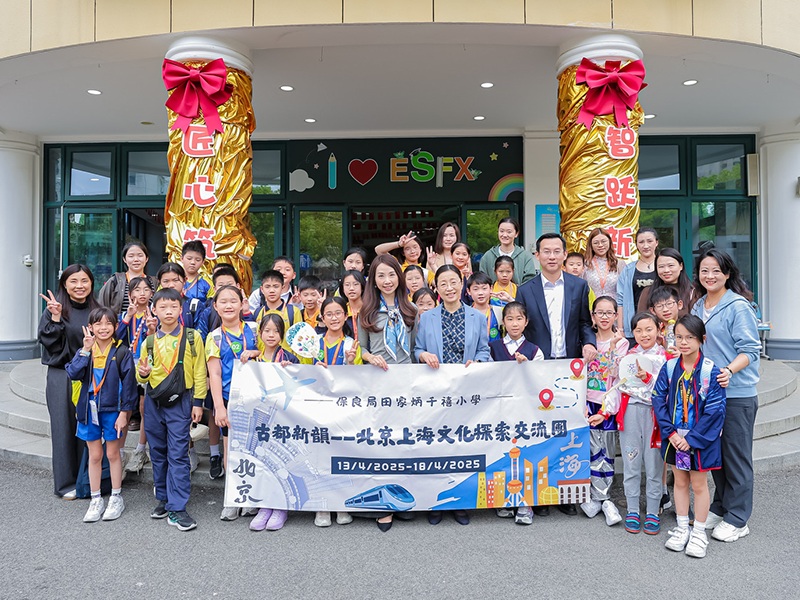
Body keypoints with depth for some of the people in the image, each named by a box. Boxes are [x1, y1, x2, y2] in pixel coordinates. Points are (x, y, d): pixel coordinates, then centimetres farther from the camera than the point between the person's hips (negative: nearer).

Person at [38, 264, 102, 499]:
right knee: (64, 426, 3)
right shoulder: (54, 309, -1)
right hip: (62, 376, -2)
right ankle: (65, 483, 15)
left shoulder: (96, 310, 8)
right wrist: (56, 318, -18)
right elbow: (47, 342, -9)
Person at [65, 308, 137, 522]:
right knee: (94, 456, 11)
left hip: (112, 410, -3)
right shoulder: (84, 351, 2)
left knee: (113, 454, 8)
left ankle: (116, 498, 22)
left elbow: (128, 383, -5)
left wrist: (124, 412, -8)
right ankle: (96, 500, 23)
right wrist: (86, 350, -20)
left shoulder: (121, 352, -6)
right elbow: (73, 374, -14)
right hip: (89, 409, 3)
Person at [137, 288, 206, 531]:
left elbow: (199, 372, 0)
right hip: (153, 401, 4)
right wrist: (143, 373, -10)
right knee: (158, 452, 13)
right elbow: (141, 376, 14)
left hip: (180, 402, -4)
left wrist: (198, 402, -3)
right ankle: (163, 499, 29)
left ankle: (177, 508, 1)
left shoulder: (192, 338, -2)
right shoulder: (149, 342, 7)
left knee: (178, 454, -4)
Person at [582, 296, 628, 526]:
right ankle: (604, 499, 6)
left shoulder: (622, 342, 1)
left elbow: (618, 376, -7)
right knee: (594, 451, -4)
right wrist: (581, 403, -3)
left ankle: (597, 498, 13)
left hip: (609, 404, -1)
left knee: (607, 452, 2)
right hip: (589, 403, 1)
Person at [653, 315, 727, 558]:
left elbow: (715, 410, -15)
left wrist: (692, 439, -15)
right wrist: (670, 432, -11)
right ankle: (682, 528, 32)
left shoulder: (711, 370, -14)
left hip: (701, 438, -3)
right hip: (675, 437, 3)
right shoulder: (669, 367, -4)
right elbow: (659, 400, -2)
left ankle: (699, 532, 27)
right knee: (680, 482, 16)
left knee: (699, 485, 11)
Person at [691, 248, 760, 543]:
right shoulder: (698, 307, 11)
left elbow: (750, 350, -13)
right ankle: (719, 508, 30)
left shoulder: (738, 306, -9)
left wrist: (729, 370, -29)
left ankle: (737, 519, 15)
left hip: (737, 394, -6)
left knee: (736, 455, 3)